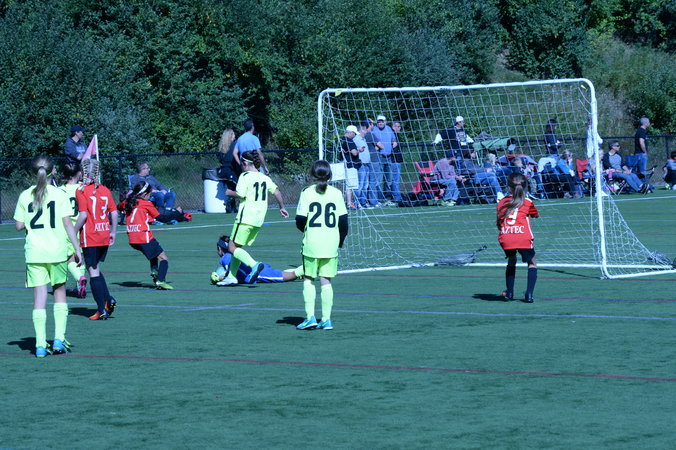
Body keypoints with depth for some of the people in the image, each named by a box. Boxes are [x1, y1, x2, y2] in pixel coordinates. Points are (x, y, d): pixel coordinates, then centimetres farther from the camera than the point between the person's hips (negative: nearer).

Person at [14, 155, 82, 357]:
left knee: (39, 296, 1)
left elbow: (19, 226, 4)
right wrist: (77, 249, 0)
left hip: (34, 252, 1)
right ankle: (59, 339, 7)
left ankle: (40, 344, -4)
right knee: (59, 291, 15)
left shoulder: (25, 196, 3)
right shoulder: (59, 194, -2)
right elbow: (67, 223, -4)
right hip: (57, 251, -1)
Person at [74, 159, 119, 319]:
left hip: (90, 238, -5)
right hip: (104, 237, 5)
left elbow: (83, 215, -16)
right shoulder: (105, 190, 6)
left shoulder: (81, 191, -9)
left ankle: (102, 310, -1)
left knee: (93, 271, 0)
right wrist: (113, 232, 17)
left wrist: (74, 233, -7)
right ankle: (108, 299, 7)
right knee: (96, 269, 21)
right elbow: (114, 213, 6)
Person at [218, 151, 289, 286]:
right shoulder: (264, 177, 11)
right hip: (258, 219, 8)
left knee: (232, 247, -5)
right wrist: (282, 207, 16)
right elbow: (277, 192, 6)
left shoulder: (245, 176, -8)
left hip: (246, 218, -8)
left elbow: (240, 194, -18)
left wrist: (229, 193, 1)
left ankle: (254, 265, -25)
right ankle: (231, 276, 14)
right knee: (237, 247, 17)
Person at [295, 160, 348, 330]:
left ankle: (310, 316, -1)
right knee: (326, 281, 7)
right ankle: (326, 319, 4)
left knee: (308, 279, 9)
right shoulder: (336, 194, 1)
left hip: (311, 244, -2)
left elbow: (300, 221, -6)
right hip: (331, 244, 2)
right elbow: (343, 222, 3)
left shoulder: (307, 193, -5)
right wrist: (340, 240, 18)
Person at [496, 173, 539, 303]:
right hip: (523, 238, -2)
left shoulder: (502, 202, 14)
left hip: (505, 238, 2)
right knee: (532, 263, 15)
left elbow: (498, 223, 19)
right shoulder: (527, 202, 9)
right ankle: (529, 295, 0)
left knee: (511, 262, 27)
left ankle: (509, 293, 20)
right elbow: (535, 214, 27)